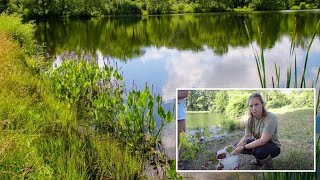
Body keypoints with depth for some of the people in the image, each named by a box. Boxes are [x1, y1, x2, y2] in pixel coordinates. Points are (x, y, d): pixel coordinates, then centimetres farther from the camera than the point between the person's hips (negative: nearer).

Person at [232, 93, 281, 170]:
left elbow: (263, 140, -33)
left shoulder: (270, 118, -28)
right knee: (238, 146, -11)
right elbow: (246, 137, -12)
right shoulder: (251, 119, -7)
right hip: (259, 143, 7)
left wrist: (243, 147, -33)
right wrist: (235, 148, -31)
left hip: (273, 146, -6)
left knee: (259, 151, -37)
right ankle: (259, 160, 13)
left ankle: (268, 164, -1)